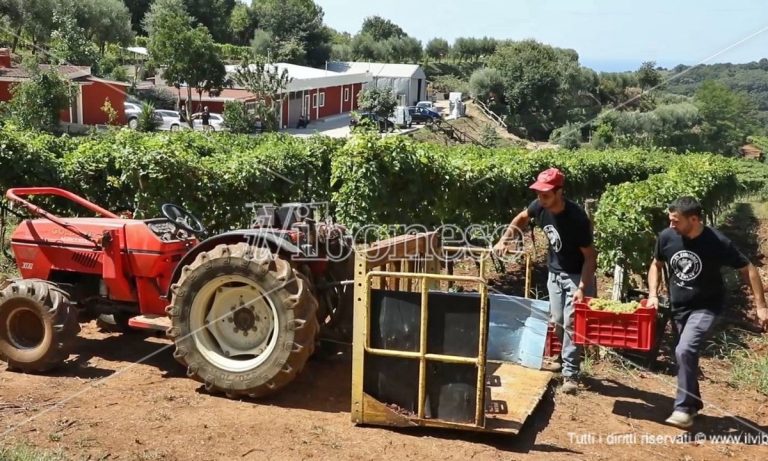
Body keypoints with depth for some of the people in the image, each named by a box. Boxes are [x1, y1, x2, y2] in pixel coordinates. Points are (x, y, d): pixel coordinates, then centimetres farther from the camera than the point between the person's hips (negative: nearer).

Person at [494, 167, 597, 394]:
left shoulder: (577, 218, -31)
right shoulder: (540, 206, -14)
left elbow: (590, 256, -23)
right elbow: (522, 217, 10)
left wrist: (582, 287, -31)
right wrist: (504, 240, 0)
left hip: (576, 275, -6)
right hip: (554, 272, 6)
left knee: (571, 323, -8)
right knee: (556, 321, 14)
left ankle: (570, 373, -1)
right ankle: (564, 356, 37)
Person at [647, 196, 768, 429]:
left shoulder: (717, 242, -20)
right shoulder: (666, 237, -10)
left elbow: (748, 269, -9)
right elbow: (656, 265, 9)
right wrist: (653, 294, -4)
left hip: (706, 307, -5)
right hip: (678, 307, 5)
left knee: (685, 350, -23)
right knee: (687, 355, 15)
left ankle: (684, 408, -12)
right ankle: (694, 403, 35)